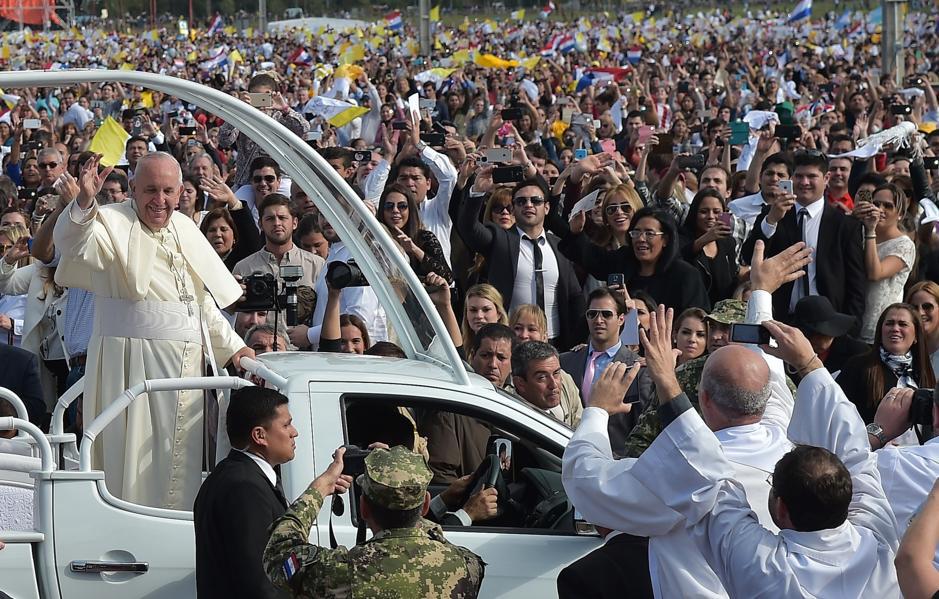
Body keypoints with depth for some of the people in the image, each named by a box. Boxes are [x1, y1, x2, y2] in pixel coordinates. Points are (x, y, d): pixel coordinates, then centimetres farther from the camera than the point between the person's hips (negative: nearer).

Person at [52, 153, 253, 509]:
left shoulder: (185, 229, 15)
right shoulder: (113, 223, -5)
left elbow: (204, 300, 23)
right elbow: (71, 241, -27)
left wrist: (231, 347, 19)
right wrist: (85, 201, -45)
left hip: (185, 363, 6)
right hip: (131, 365, -6)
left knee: (178, 464, 9)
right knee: (132, 456, -7)